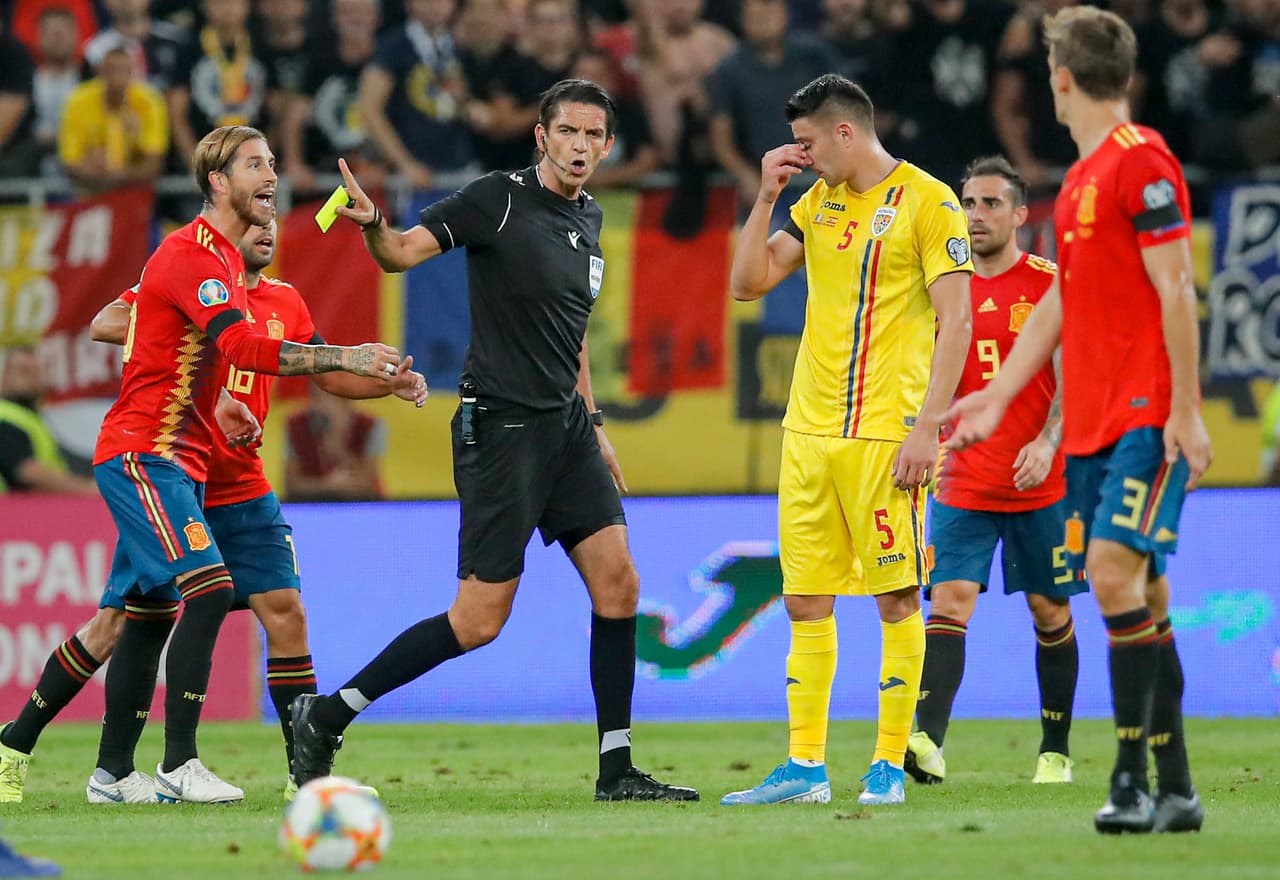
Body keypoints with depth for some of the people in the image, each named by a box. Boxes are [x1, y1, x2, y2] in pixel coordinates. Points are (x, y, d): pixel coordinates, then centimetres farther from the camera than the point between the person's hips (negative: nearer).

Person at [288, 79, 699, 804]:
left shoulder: (587, 218, 12)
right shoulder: (501, 199, -11)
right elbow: (403, 252, -19)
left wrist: (594, 428, 24)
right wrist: (373, 226, -41)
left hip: (565, 425, 8)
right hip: (500, 428, -7)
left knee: (618, 581, -1)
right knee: (479, 621, -7)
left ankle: (617, 770, 5)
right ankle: (326, 717, 4)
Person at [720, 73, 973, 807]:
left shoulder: (926, 201, -6)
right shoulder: (819, 201, 14)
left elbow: (955, 321, -10)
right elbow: (748, 282, 17)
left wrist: (927, 427, -17)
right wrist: (767, 196, 6)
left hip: (884, 434, -7)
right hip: (809, 430, 7)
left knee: (897, 595, -3)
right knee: (806, 600, 5)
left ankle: (890, 767, 2)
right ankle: (807, 768, 9)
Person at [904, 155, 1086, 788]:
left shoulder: (1051, 285, -2)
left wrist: (1047, 443, -20)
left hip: (1039, 485, -2)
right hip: (962, 484, 2)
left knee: (1049, 612, 7)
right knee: (950, 599, -15)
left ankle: (1055, 752, 20)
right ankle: (928, 742, -30)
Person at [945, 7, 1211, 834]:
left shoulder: (1142, 161, -10)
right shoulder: (1081, 178, 17)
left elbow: (1175, 290, -14)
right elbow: (1058, 302, 25)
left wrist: (1185, 411, -17)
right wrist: (997, 395, 26)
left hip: (1147, 418, -9)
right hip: (1090, 419, 9)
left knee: (1117, 570, -17)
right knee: (1138, 595, 7)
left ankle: (1134, 781, -16)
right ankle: (1175, 791, 9)